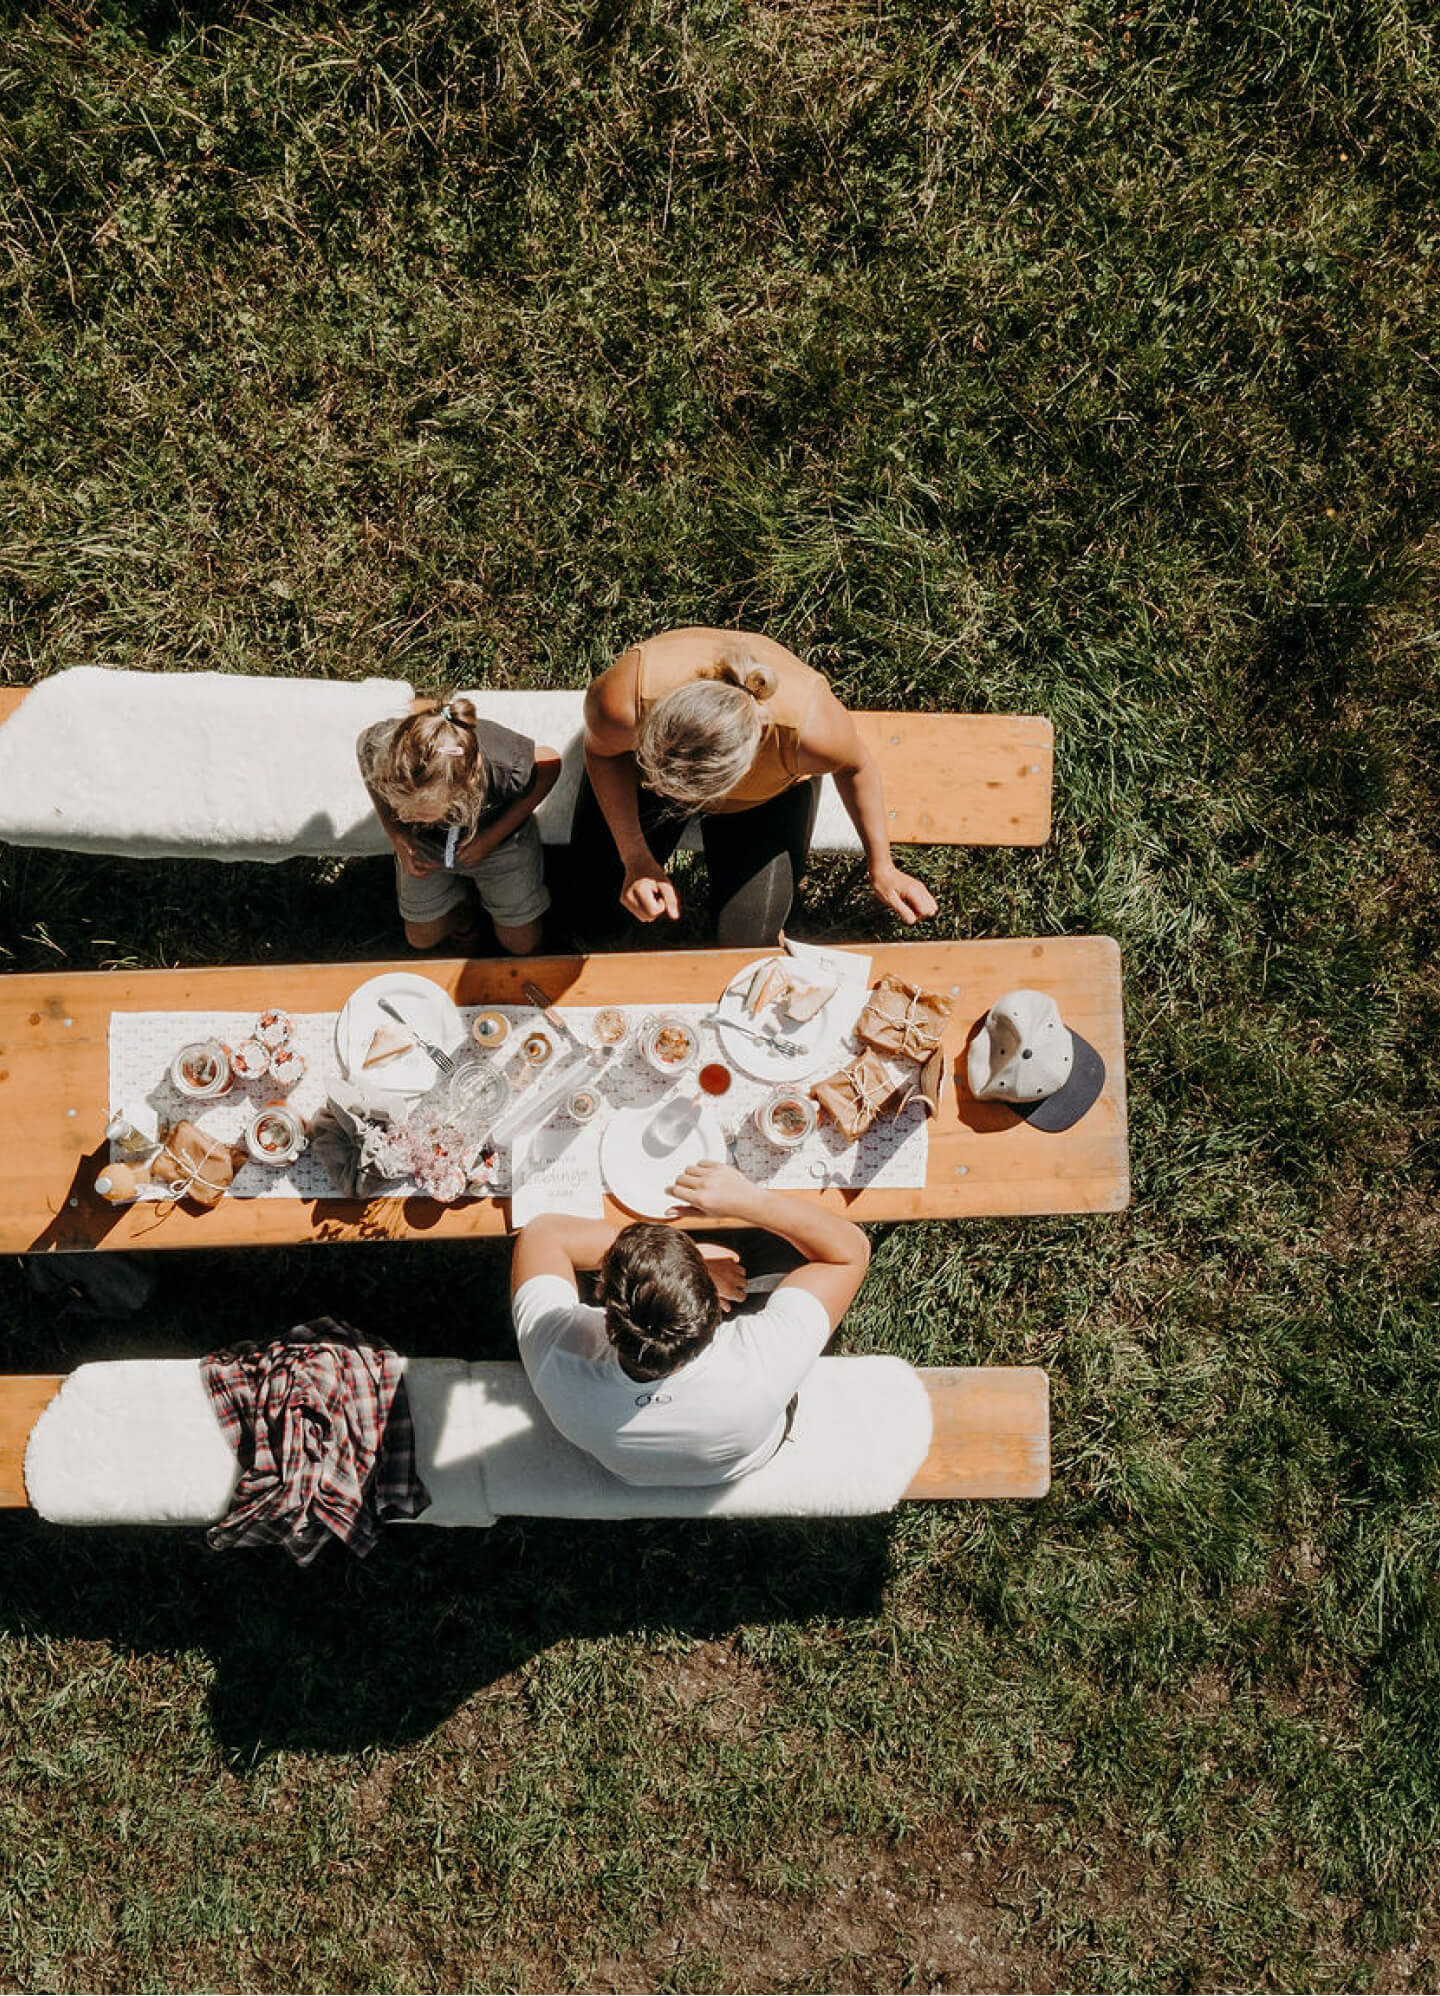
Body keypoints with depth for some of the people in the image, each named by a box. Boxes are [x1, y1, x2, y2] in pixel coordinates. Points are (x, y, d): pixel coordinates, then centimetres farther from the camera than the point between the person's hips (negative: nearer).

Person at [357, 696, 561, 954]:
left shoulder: (507, 767, -47)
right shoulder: (379, 751, -42)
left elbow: (549, 766, -22)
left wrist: (494, 836, -24)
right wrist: (395, 834, -23)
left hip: (499, 839, -1)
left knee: (522, 945, 14)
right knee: (421, 940, 15)